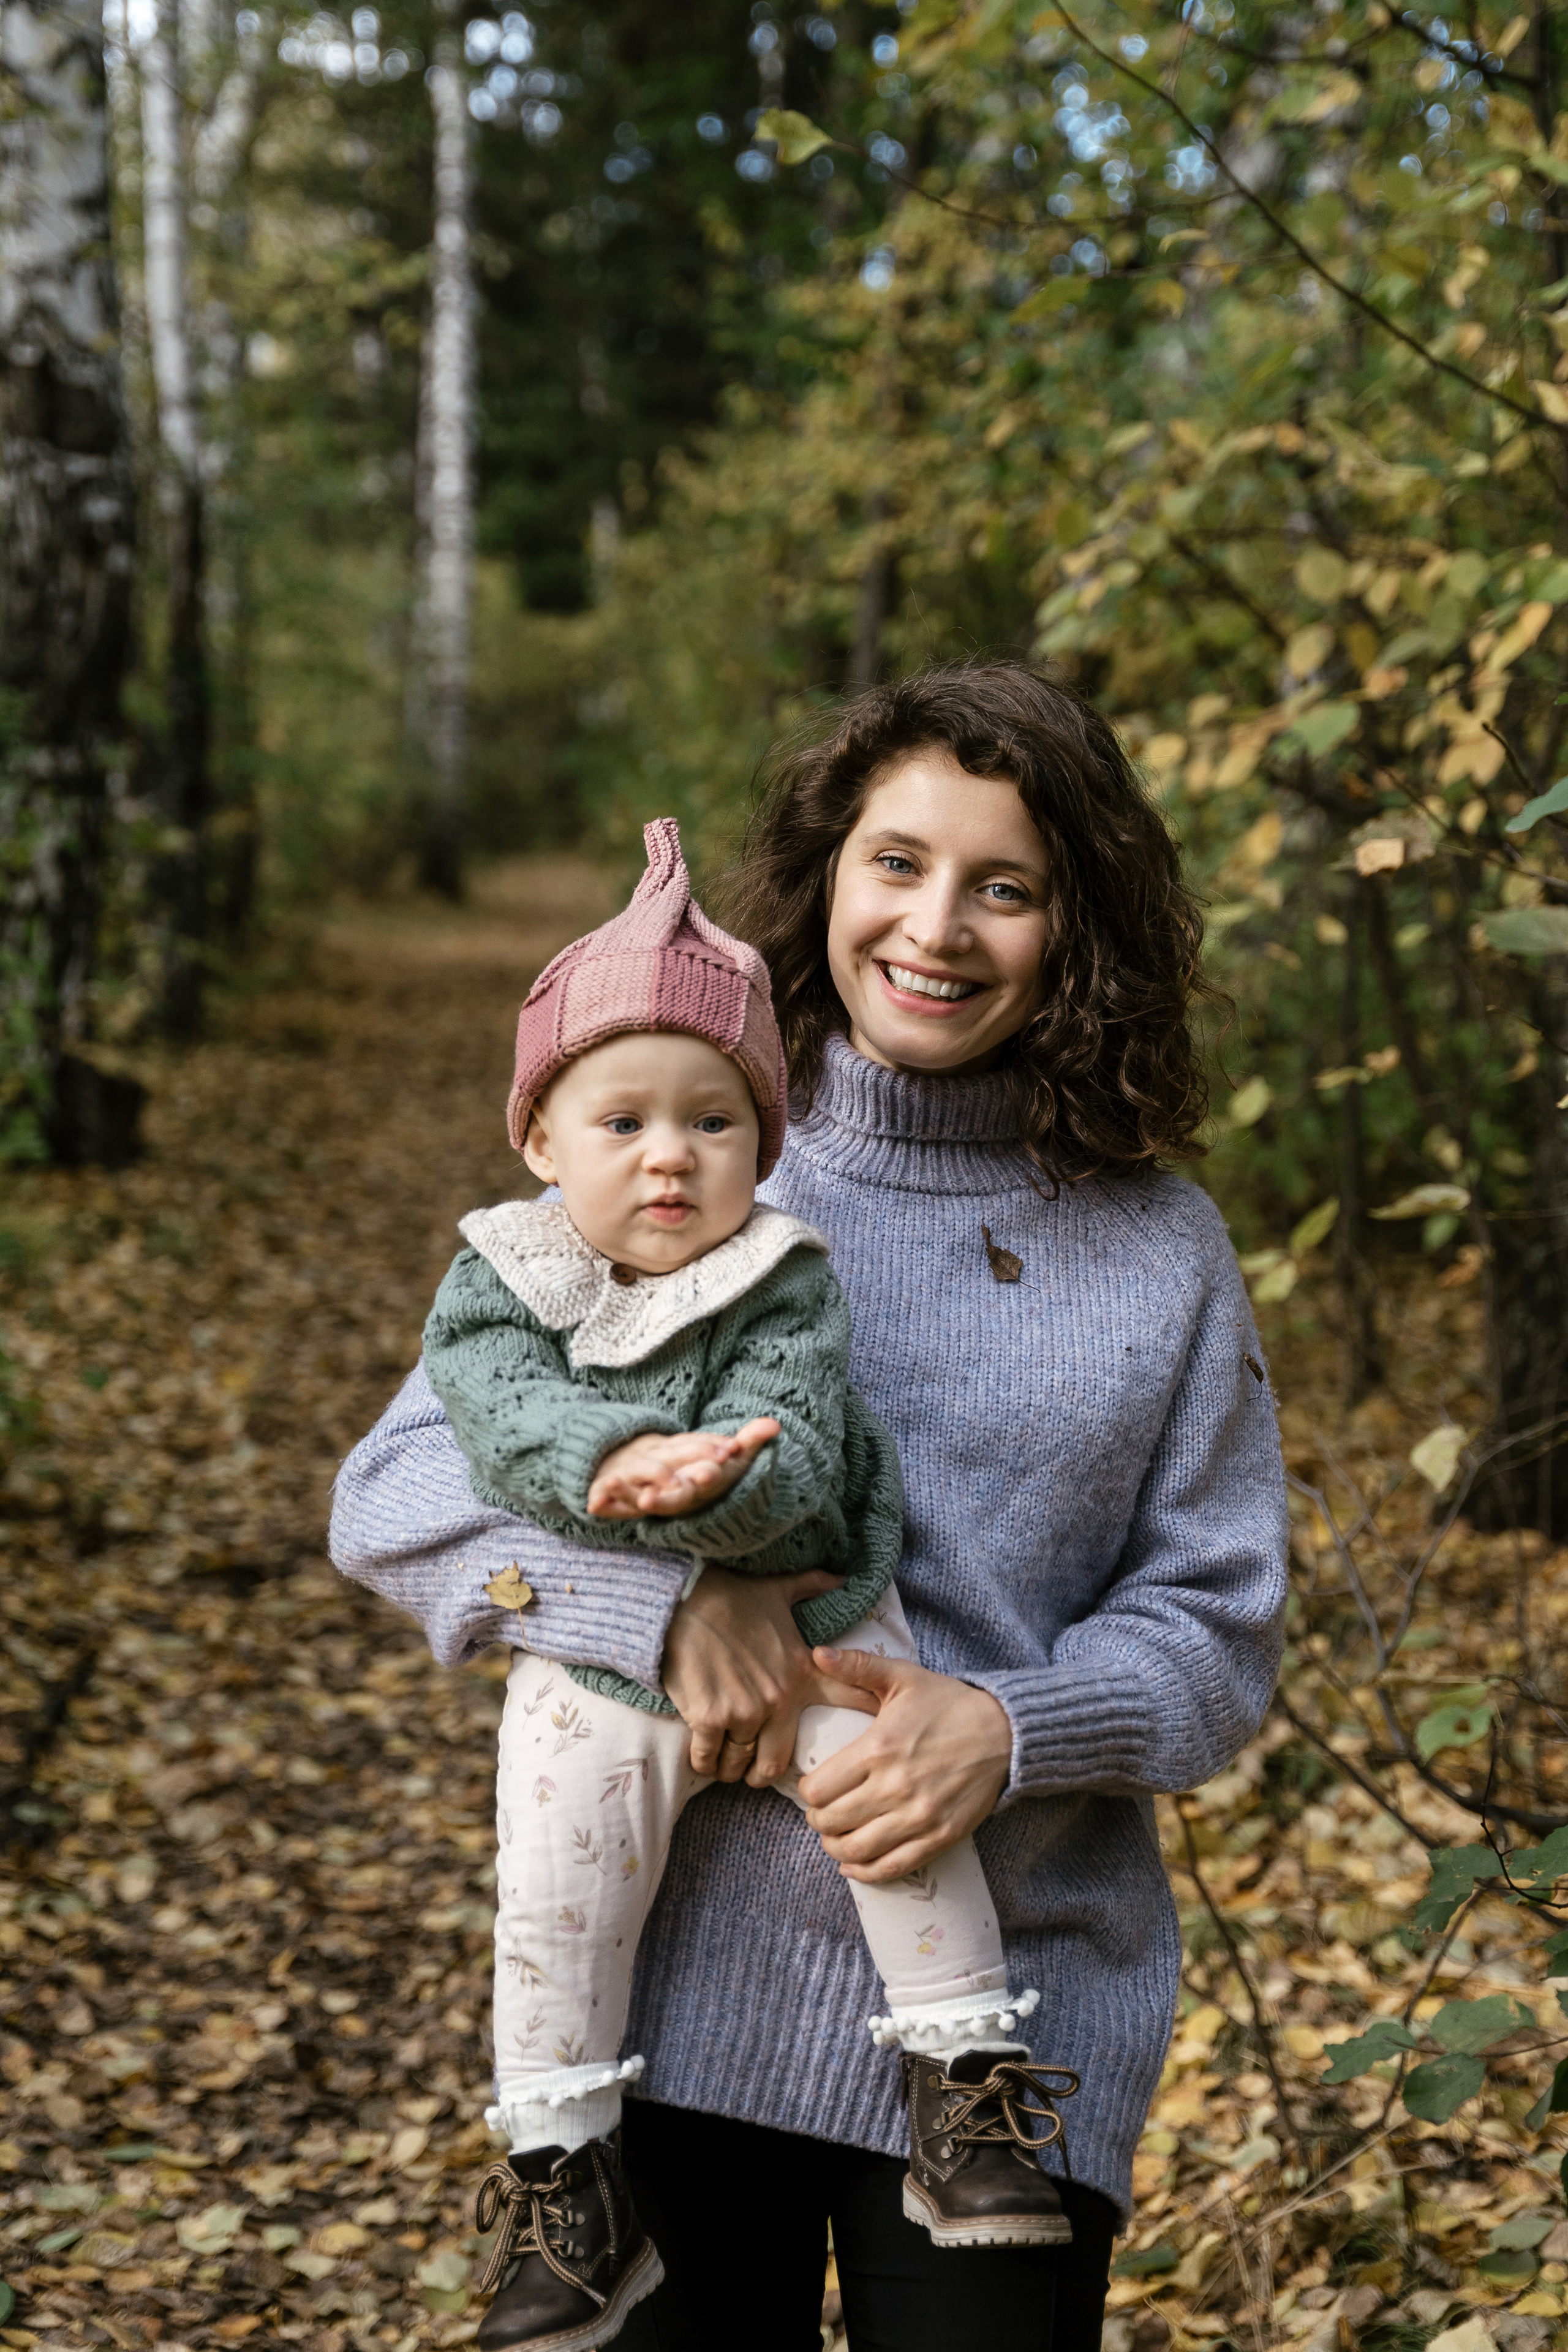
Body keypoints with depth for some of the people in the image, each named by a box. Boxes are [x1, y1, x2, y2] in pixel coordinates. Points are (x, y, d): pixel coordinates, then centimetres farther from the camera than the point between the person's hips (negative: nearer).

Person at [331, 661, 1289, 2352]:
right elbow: (394, 1492, -3)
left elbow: (1215, 1629, 3)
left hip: (1004, 2012, 0)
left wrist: (1009, 1728, -18)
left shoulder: (1158, 1251, 2)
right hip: (676, 1990, 0)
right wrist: (673, 1600, -20)